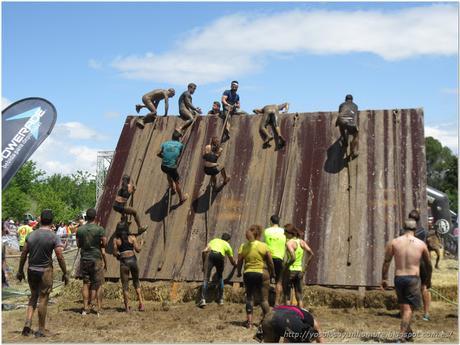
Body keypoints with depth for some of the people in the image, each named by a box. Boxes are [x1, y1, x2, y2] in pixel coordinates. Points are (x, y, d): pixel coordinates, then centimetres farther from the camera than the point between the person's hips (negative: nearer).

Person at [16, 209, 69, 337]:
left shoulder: (31, 235, 3)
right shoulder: (53, 237, -11)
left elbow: (23, 254, 7)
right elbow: (60, 257, -12)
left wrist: (20, 271, 17)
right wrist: (65, 273, -3)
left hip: (31, 270, 4)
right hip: (45, 271, -4)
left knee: (33, 297, 20)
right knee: (43, 299, 4)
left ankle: (27, 323, 8)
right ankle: (41, 330, 11)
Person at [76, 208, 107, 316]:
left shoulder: (80, 229, 0)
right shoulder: (99, 229, -11)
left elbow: (78, 244, 7)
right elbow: (104, 243, -10)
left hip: (84, 259, 3)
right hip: (96, 258, -3)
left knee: (86, 284, 12)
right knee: (98, 284, 5)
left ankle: (85, 308, 11)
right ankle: (99, 308, 7)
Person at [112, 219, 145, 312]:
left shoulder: (116, 239, 1)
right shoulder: (132, 237, 1)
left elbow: (115, 253, 0)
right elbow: (138, 250, -1)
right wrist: (141, 243, 18)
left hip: (123, 262, -1)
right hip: (133, 260, 1)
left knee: (125, 285, 7)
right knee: (136, 282, 18)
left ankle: (127, 307, 7)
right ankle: (141, 304, 10)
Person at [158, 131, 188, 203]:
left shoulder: (165, 143, 5)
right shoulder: (180, 145, -1)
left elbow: (158, 154, 11)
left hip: (163, 167, 4)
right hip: (172, 167, -4)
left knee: (168, 173, 38)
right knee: (177, 182, 19)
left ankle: (172, 189, 58)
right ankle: (181, 198, 37)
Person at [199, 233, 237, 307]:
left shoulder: (214, 240, 33)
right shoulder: (227, 245, 31)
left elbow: (204, 251, 17)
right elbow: (232, 261, 39)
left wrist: (204, 264, 25)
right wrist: (236, 265, 62)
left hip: (210, 254, 0)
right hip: (220, 256, 0)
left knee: (206, 278, 1)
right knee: (220, 277, 24)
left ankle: (203, 300, -12)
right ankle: (221, 299, 26)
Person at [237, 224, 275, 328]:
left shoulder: (243, 247, 0)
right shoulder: (263, 246, -7)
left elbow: (239, 262, 2)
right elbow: (270, 262, -4)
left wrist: (239, 273, 18)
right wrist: (272, 273, 11)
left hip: (248, 274, 2)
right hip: (261, 273, -2)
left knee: (249, 297, 13)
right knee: (264, 298, 5)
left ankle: (249, 321, 9)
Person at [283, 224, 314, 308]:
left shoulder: (289, 243, -14)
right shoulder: (302, 242, 5)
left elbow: (293, 258, -26)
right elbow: (311, 254, 1)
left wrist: (286, 266, -13)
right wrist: (305, 265, 7)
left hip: (290, 270, -6)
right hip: (299, 271, 6)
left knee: (287, 295, 6)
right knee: (299, 296, 13)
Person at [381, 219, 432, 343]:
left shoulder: (394, 242, 1)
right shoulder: (421, 244, 3)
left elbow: (386, 262, -1)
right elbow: (428, 264, 13)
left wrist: (384, 279, 6)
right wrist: (428, 280, 26)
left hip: (398, 278, 2)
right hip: (413, 278, -2)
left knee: (404, 307, 16)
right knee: (409, 308, 3)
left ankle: (408, 332, 31)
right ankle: (402, 335, -6)